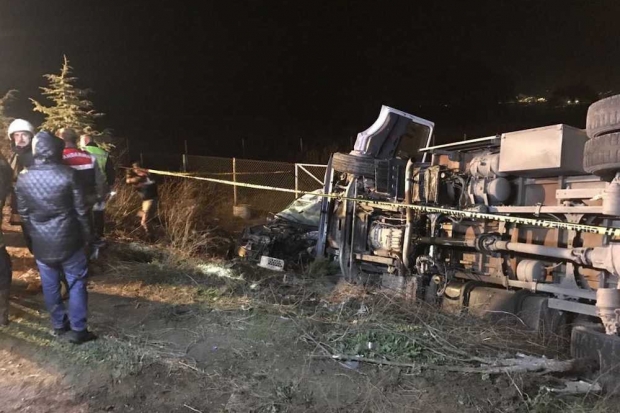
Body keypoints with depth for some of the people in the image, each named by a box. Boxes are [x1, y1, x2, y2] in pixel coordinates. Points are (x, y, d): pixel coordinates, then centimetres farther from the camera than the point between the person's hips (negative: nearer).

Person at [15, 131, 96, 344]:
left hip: (40, 243, 4)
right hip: (68, 240, -4)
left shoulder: (23, 178, -2)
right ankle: (78, 330, 9)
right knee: (76, 283, 7)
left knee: (50, 285, 16)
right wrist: (86, 235, 3)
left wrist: (32, 239, 17)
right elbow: (81, 210, -9)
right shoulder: (68, 174, -13)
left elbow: (23, 214, 6)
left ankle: (58, 324, 31)